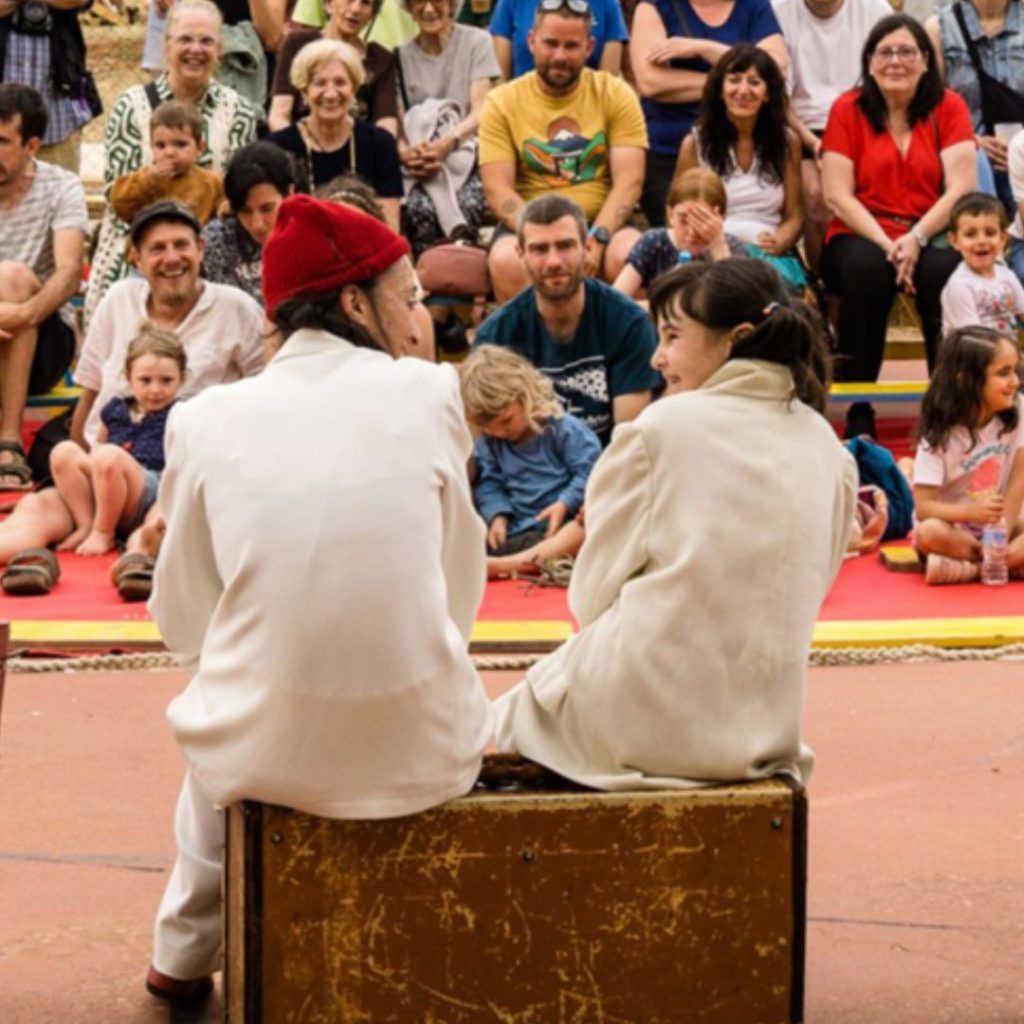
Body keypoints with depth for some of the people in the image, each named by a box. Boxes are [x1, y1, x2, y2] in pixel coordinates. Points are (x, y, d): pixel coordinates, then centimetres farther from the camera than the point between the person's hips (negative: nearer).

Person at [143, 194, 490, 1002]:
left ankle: (185, 952, 49)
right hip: (421, 754, 0)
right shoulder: (429, 395, -3)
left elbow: (185, 615, 2)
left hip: (264, 753, 0)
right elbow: (461, 587, 5)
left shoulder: (208, 418, -3)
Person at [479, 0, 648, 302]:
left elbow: (629, 181, -3)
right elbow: (497, 189, -5)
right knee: (507, 261, -34)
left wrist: (598, 238, -20)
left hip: (603, 221, 0)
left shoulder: (615, 94, 5)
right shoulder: (502, 102, 4)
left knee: (630, 255, -33)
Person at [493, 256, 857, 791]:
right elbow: (809, 588, 13)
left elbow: (592, 592, -4)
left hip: (644, 722, -5)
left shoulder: (660, 427, -9)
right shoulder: (827, 448, 5)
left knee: (508, 714, 23)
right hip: (764, 724, 5)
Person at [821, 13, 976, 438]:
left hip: (930, 237, 0)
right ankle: (858, 414, -27)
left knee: (946, 271, -34)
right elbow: (837, 195, -3)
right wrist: (885, 244, -17)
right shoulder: (848, 109, 3)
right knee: (865, 268, -35)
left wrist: (916, 238, -20)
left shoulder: (948, 107, 5)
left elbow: (961, 188, -4)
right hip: (862, 237, 0)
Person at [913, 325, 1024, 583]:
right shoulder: (940, 435, -18)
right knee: (929, 533, -37)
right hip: (953, 525, -3)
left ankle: (969, 568, -28)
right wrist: (971, 512, -38)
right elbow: (923, 508, -21)